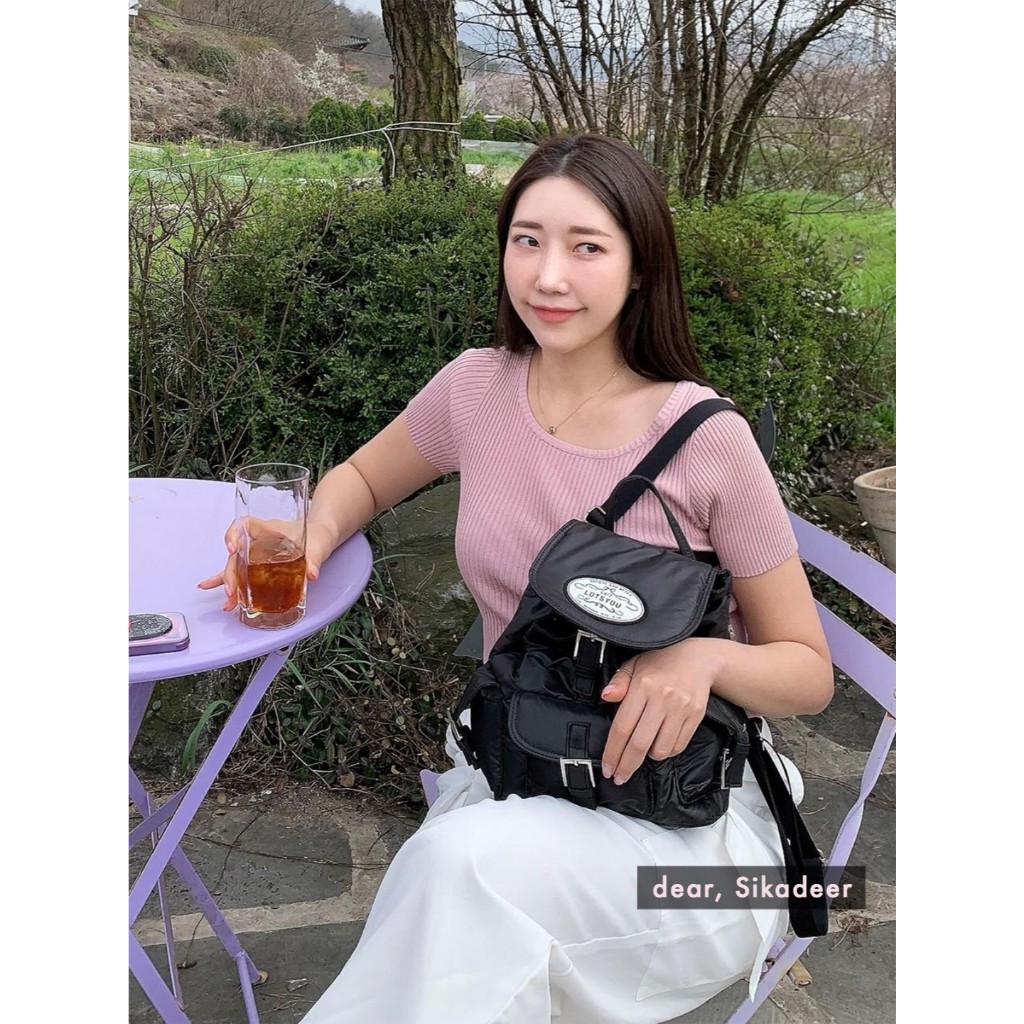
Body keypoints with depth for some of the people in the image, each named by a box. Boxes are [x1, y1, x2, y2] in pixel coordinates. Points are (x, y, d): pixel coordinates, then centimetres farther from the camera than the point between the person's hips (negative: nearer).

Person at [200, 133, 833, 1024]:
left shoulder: (707, 440, -13)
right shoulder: (477, 390, -3)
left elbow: (810, 672, -3)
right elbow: (363, 477, 17)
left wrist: (705, 656, -25)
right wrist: (312, 534, -6)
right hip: (507, 779, 3)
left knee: (470, 860, -32)